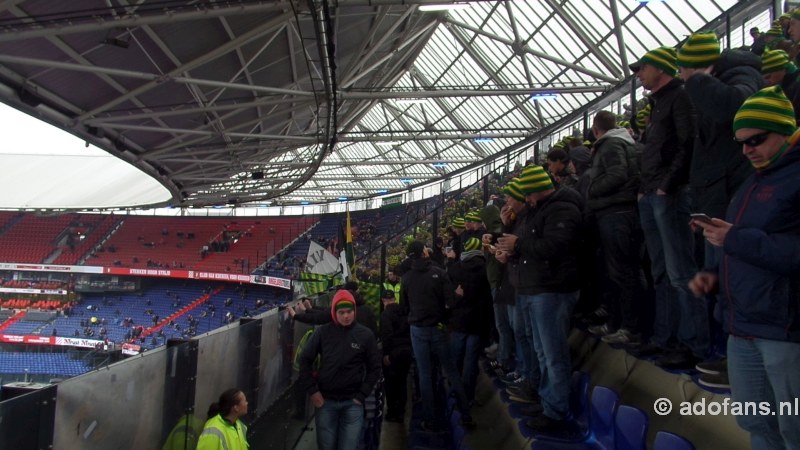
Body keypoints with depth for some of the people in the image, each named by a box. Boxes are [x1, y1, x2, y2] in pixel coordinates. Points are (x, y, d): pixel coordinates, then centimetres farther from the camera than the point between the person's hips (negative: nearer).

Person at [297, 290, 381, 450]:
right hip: (325, 401, 1)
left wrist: (362, 395, -4)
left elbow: (375, 368, 1)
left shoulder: (365, 335, -5)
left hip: (352, 403, 0)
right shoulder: (323, 332, -5)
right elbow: (305, 360, 2)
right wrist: (311, 390, -4)